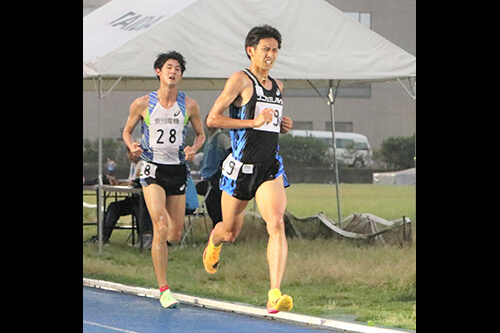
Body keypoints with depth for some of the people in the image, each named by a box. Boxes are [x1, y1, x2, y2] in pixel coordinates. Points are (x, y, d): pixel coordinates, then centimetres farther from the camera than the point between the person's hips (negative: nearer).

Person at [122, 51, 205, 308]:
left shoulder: (189, 105, 2)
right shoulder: (142, 104, -3)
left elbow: (200, 134, 14)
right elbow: (127, 130, 10)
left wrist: (194, 148, -8)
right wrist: (132, 146, -12)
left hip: (178, 170, 3)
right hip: (152, 169, -3)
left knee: (175, 235, 7)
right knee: (161, 227, -18)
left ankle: (157, 246, 47)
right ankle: (163, 289, -13)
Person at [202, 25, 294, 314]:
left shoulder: (278, 86, 15)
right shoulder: (240, 80, -6)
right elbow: (212, 119, -12)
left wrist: (283, 125, 9)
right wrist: (254, 122, -17)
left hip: (271, 166, 4)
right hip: (242, 165, -4)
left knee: (276, 224, -19)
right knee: (230, 232, 11)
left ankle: (275, 295, -27)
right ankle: (213, 244, 51)